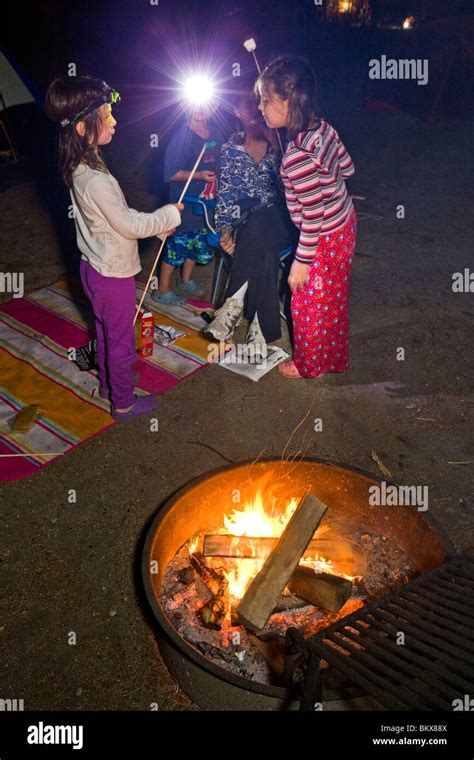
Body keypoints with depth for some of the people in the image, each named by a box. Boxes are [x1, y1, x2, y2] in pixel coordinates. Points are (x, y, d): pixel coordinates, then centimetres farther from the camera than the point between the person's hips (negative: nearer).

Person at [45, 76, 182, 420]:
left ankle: (108, 382, 47)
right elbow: (128, 225, -21)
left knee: (106, 331, 26)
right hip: (113, 275, -9)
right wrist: (170, 215, -9)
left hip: (96, 267, 9)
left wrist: (154, 223, 7)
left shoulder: (80, 168, 0)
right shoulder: (95, 179, -30)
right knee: (122, 340, 9)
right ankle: (124, 403, 27)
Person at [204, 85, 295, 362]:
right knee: (265, 250, -36)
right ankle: (260, 326, -32)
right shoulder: (230, 149, 11)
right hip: (248, 224, 1)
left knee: (260, 226, -38)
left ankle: (235, 306, -31)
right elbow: (226, 192, 9)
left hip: (279, 222, -1)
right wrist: (226, 228, -7)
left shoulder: (279, 142, 4)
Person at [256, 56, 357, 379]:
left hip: (326, 239, -9)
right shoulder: (323, 128, -6)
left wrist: (302, 261, -17)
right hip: (344, 222, 9)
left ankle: (311, 365, 36)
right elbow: (347, 168, 7)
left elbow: (312, 214, -27)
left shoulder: (298, 156, -32)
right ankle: (332, 355, 47)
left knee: (311, 303, 13)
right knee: (331, 297, 25)